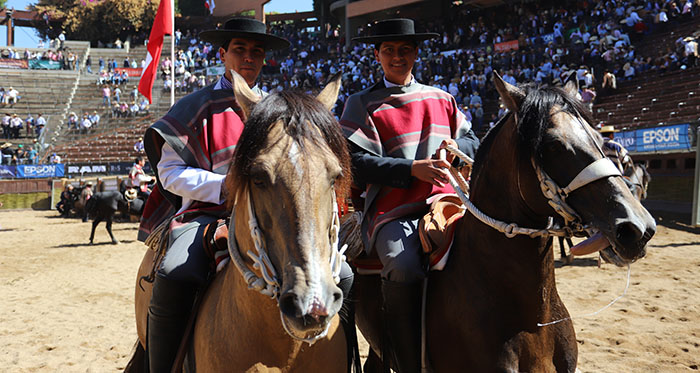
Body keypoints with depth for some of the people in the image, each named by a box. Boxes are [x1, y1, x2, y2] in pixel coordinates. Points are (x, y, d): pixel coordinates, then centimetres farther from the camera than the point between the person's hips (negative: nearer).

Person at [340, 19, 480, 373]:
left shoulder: (441, 98, 24)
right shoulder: (362, 104, 10)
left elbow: (472, 141, 26)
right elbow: (356, 163, -2)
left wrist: (457, 146, 1)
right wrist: (412, 168, -13)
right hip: (394, 209, -3)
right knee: (403, 267, -34)